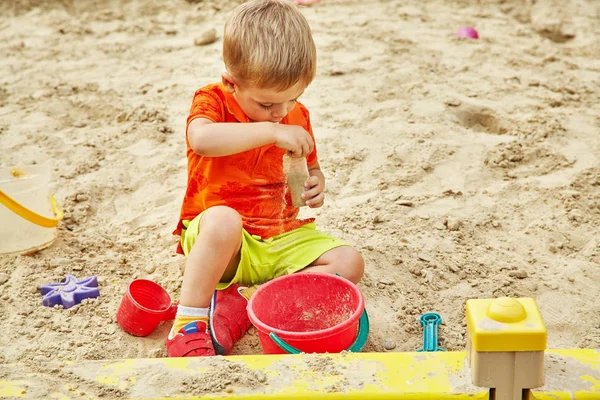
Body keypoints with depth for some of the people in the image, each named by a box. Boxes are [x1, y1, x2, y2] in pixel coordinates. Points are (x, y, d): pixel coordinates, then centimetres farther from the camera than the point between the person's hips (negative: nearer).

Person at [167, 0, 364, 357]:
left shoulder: (297, 117, 6)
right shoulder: (213, 101, -11)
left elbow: (310, 169, 21)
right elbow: (202, 139, -36)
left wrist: (316, 184, -3)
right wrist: (272, 131, -36)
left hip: (281, 238, 6)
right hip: (218, 237, -6)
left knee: (350, 263, -13)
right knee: (223, 219, -40)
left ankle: (241, 302, -20)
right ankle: (188, 324, -29)